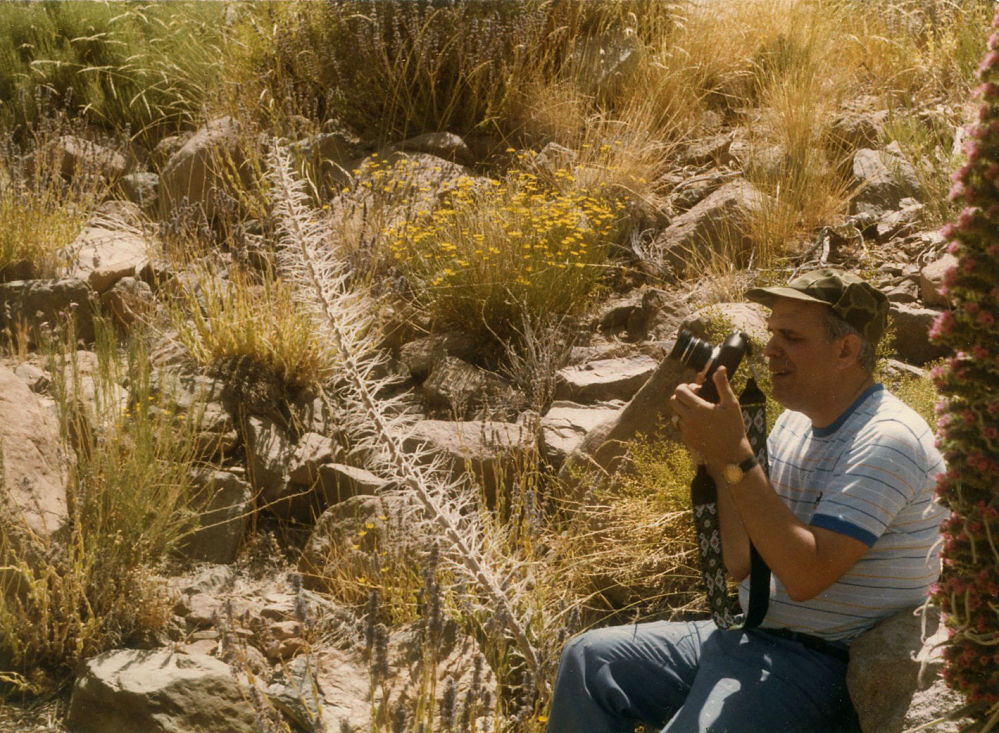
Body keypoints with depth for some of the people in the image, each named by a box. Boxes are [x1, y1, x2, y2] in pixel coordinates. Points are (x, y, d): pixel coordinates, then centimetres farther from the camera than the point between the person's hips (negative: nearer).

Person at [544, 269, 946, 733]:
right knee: (590, 659, 4)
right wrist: (716, 456, -6)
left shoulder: (887, 441, -17)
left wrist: (735, 456, -26)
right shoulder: (794, 423, 10)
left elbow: (806, 575, -27)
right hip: (752, 635, 9)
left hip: (824, 664, -9)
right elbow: (740, 563, 7)